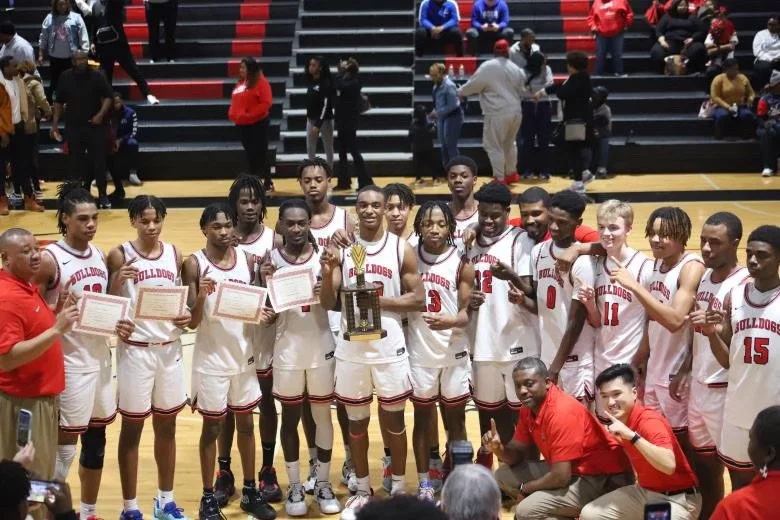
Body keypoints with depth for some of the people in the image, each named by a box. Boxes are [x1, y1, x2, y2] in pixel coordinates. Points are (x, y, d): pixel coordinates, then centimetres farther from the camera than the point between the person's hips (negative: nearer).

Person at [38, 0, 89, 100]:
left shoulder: (76, 18, -4)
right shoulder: (49, 18, 3)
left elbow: (83, 37, -4)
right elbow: (43, 37, 9)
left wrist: (84, 54, -8)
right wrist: (41, 54, 8)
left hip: (71, 58, -2)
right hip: (54, 58, 3)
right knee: (54, 82, 12)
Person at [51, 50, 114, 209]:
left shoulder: (97, 76, -4)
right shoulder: (65, 77, 4)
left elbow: (108, 96, -5)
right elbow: (59, 102, 11)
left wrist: (101, 114, -19)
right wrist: (55, 123, 7)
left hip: (96, 126, -2)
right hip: (73, 126, 2)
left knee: (99, 160, -1)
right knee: (75, 161, 6)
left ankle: (102, 195, 6)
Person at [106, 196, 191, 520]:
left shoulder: (175, 254, 4)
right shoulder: (120, 255, -7)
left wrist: (187, 316, -7)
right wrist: (118, 280, -25)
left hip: (170, 348, 4)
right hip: (135, 349, -4)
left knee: (167, 425, 13)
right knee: (132, 427, 6)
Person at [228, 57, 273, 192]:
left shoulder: (261, 81, -10)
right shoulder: (240, 82, 13)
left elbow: (266, 102, -18)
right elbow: (235, 102, 19)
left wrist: (250, 115, -21)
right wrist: (232, 114, 1)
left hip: (257, 124, -7)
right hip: (242, 124, 7)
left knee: (261, 154, -3)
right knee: (250, 154, 12)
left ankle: (268, 183, 4)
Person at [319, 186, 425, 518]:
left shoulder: (401, 248, -3)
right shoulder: (340, 248, 2)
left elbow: (417, 299, -5)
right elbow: (329, 304, 0)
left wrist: (379, 300, -17)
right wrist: (328, 271, -19)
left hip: (389, 348, -1)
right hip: (351, 349, 2)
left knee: (394, 419, 9)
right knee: (357, 421, 11)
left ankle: (398, 490, 24)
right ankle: (363, 492, 25)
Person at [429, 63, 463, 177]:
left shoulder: (449, 85, -18)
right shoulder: (437, 85, 8)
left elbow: (452, 105, -22)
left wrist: (437, 113, -20)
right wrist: (434, 113, 5)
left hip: (452, 117, -9)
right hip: (442, 117, 9)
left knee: (451, 146, -6)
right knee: (444, 146, 13)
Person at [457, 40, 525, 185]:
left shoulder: (488, 67, -11)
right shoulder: (516, 69, 7)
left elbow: (474, 84, -5)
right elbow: (522, 91, 17)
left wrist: (461, 92, 12)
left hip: (498, 113, -7)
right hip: (516, 111, 7)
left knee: (494, 146, 1)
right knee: (509, 143, 22)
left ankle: (500, 178, -1)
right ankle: (511, 174, 32)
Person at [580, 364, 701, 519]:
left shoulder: (650, 421, -22)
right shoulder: (620, 422, 2)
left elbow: (669, 465, -39)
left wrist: (632, 436, -39)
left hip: (677, 499, -9)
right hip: (644, 492, 9)